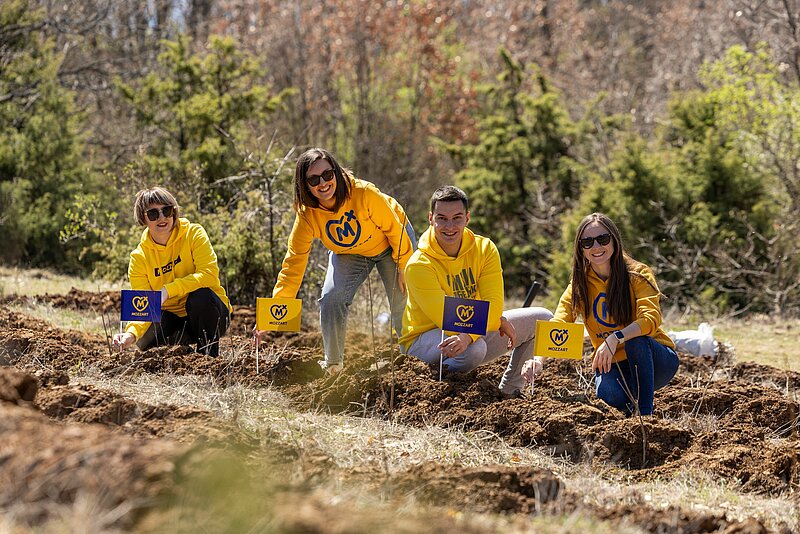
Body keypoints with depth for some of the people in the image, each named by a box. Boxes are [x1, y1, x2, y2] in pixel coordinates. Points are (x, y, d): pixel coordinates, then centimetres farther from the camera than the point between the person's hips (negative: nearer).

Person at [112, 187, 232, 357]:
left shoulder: (193, 234, -10)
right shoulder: (139, 258, -5)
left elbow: (209, 275, -24)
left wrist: (168, 290, -33)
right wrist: (132, 333, -33)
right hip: (172, 319, 2)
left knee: (200, 296, -34)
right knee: (145, 341, -28)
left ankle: (209, 354, -13)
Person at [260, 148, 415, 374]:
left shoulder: (364, 193, -37)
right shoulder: (307, 215, -27)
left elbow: (394, 228, -22)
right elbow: (294, 263, -25)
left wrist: (404, 266, -14)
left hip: (390, 244, -2)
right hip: (348, 253, 2)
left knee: (403, 308, -2)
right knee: (330, 300, -17)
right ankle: (332, 365, 0)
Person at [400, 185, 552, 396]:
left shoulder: (484, 249, -8)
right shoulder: (419, 265, -21)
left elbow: (493, 305, -17)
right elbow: (445, 319, -25)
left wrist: (468, 336, -37)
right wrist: (498, 321, -28)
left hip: (475, 330, 6)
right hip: (425, 341, -6)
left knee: (543, 319, 0)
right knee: (474, 348, -38)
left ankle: (510, 390, 7)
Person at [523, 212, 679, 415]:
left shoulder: (638, 274, -11)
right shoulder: (579, 284, -2)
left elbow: (651, 319, -26)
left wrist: (616, 338, -42)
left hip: (654, 359, -1)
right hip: (613, 366, 1)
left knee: (636, 341, -35)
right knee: (608, 393, -33)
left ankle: (645, 413, -24)